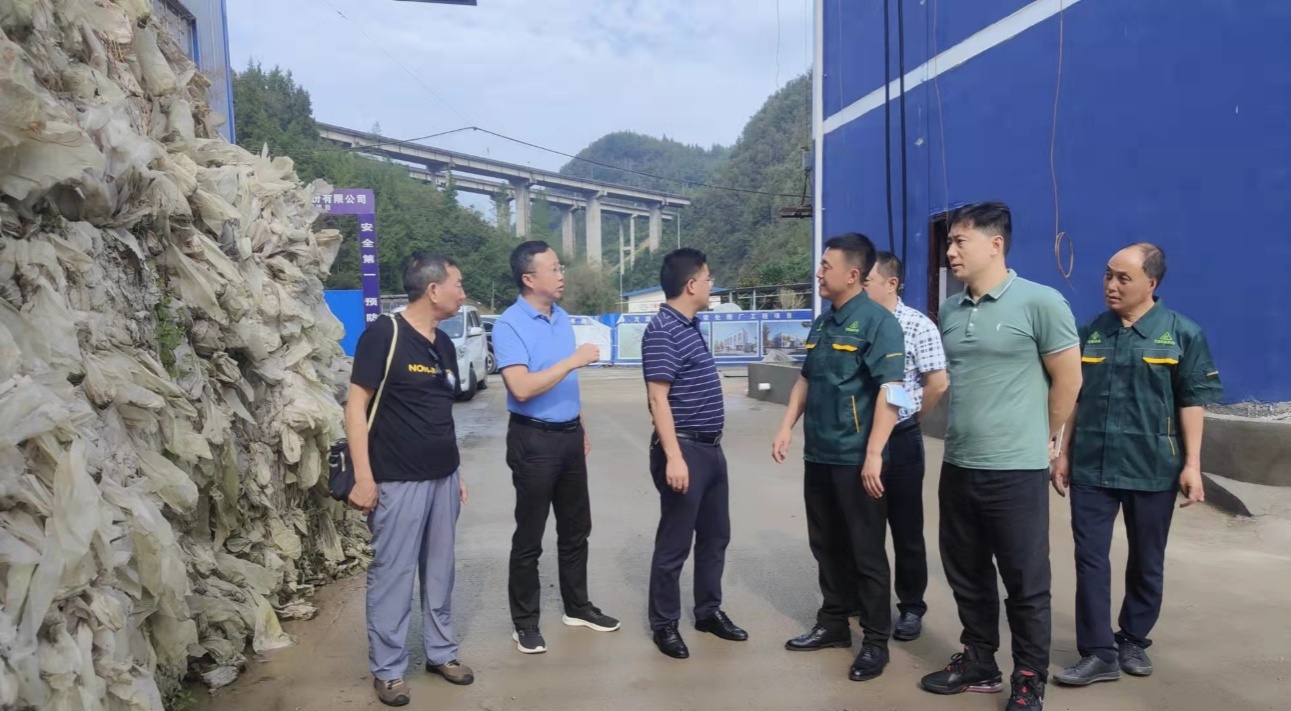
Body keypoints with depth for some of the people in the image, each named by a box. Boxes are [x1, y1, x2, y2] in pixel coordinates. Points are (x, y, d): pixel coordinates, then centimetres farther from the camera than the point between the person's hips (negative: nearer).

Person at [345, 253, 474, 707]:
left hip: (442, 478, 7)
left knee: (440, 570, 15)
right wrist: (363, 477, -17)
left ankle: (441, 652, 30)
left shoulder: (444, 344, 10)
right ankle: (388, 670, 18)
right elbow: (356, 406, -13)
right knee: (393, 574, 3)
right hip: (398, 481, -7)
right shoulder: (384, 334, -12)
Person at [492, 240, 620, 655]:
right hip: (534, 439, -7)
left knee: (576, 528, 16)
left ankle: (577, 607, 32)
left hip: (569, 435, 7)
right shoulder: (509, 326, -15)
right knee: (529, 537, 4)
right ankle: (525, 622, 17)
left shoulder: (563, 318, 9)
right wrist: (574, 360, -24)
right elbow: (523, 388, -26)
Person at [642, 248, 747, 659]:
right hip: (685, 449, -9)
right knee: (675, 542, 2)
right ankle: (664, 623, 17)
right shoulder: (663, 330, -17)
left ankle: (709, 611, 32)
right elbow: (658, 398, -21)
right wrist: (673, 456, -25)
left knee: (715, 535, 17)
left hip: (711, 447, 9)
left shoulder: (691, 326, 12)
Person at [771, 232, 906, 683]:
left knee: (866, 552, 4)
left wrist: (874, 455, -24)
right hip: (819, 456, 8)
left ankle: (876, 641, 17)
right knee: (826, 545, 17)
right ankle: (833, 623, 32)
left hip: (855, 459, -8)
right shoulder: (823, 323, 12)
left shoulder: (877, 321, -12)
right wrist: (787, 427, 11)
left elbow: (889, 391, -19)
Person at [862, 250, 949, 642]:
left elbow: (938, 383, -8)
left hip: (900, 441, -4)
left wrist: (907, 419, 2)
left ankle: (911, 607, 21)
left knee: (906, 530, 7)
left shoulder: (918, 326, -9)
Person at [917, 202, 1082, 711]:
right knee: (966, 574, 16)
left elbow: (1068, 379, -4)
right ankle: (978, 662, 33)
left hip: (1016, 470, -6)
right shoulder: (950, 311, 9)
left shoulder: (1040, 302, -10)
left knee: (1025, 583, 6)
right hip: (958, 466, 7)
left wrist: (1041, 438, 5)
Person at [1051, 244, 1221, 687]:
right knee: (1090, 558, 0)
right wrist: (1064, 453, 9)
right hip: (1091, 466, 2)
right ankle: (1098, 653, 7)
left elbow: (1192, 401, -3)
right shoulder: (1091, 332, 6)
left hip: (1152, 467, -2)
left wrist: (1192, 464, -8)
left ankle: (1133, 641, 29)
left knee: (1146, 561, 11)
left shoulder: (1183, 334, -3)